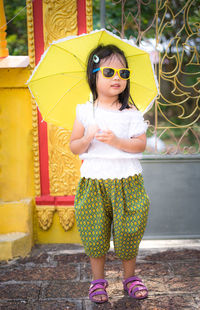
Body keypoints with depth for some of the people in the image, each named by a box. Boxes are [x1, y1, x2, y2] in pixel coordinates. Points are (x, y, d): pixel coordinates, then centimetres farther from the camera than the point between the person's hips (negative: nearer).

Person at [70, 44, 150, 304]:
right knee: (95, 234, 6)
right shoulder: (85, 112, 3)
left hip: (126, 182, 0)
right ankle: (98, 280, 24)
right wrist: (88, 139, -16)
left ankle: (130, 277, 28)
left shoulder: (131, 113, 1)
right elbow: (74, 147, 4)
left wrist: (116, 141, -20)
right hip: (94, 182, 1)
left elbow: (141, 145, -5)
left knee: (128, 233, 6)